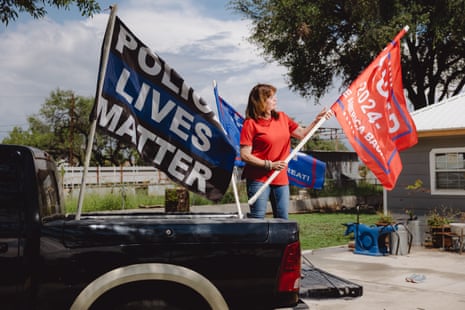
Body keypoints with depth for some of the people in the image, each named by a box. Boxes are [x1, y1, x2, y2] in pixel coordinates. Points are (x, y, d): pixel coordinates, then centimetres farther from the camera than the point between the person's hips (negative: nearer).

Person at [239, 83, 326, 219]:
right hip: (259, 179, -6)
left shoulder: (282, 118, 11)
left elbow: (302, 133, 16)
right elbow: (245, 155, -13)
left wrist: (317, 120, 4)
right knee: (257, 219, -3)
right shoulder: (251, 124, -9)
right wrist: (269, 165, -18)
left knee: (282, 219, 9)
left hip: (281, 178, 6)